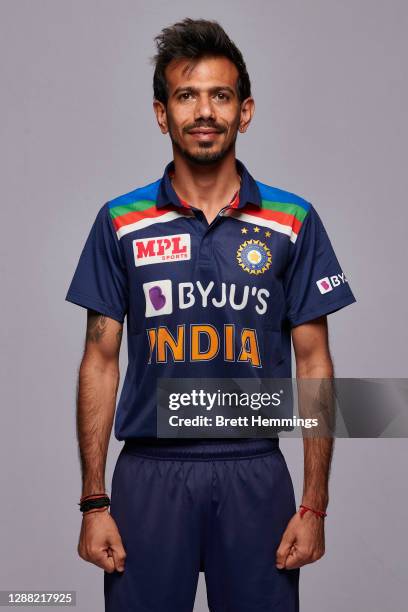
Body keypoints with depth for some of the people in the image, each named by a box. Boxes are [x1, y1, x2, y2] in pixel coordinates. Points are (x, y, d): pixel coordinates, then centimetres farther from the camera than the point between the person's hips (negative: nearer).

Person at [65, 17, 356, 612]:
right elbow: (101, 361, 3)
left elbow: (313, 363, 2)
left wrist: (314, 504, -3)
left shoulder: (294, 222, 1)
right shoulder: (121, 222, 2)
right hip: (150, 473, 0)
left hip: (254, 473, 0)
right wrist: (94, 501, -2)